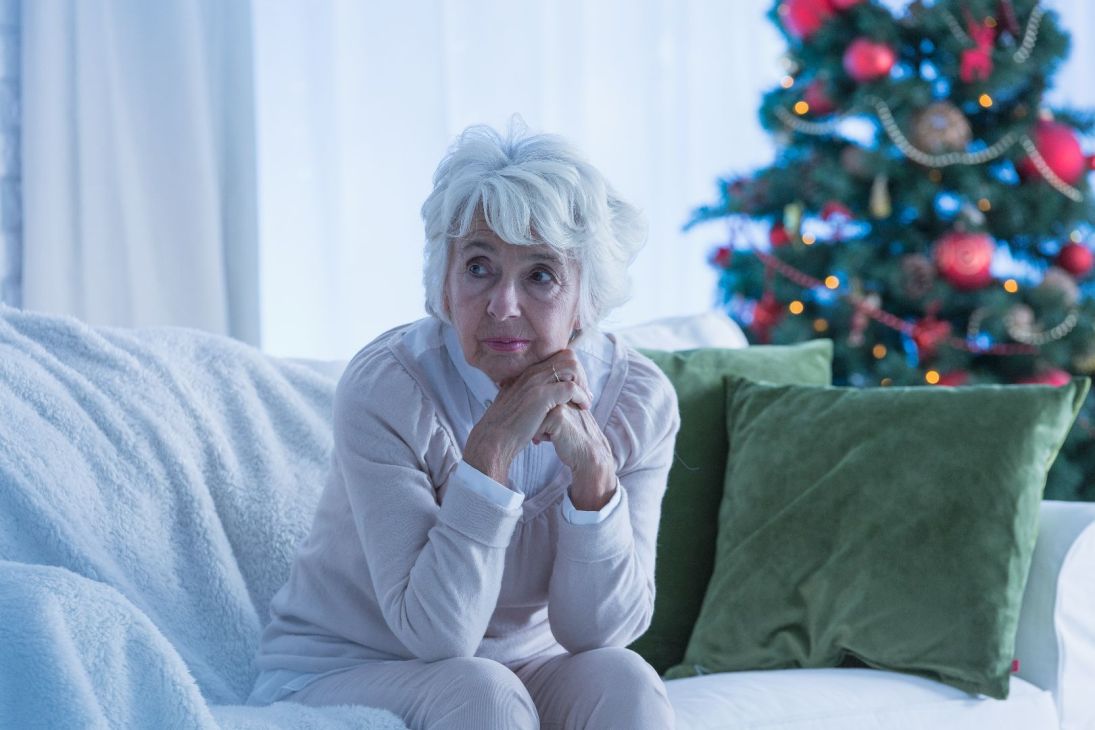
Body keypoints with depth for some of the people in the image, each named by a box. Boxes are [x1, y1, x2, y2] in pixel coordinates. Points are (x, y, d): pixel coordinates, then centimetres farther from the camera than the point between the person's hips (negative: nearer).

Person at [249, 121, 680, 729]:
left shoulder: (638, 401, -11)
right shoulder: (384, 388, -22)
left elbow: (600, 630, -13)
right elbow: (435, 632, -25)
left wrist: (591, 466, -28)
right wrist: (490, 447, -34)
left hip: (521, 667, 4)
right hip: (338, 671, -3)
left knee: (620, 680, -27)